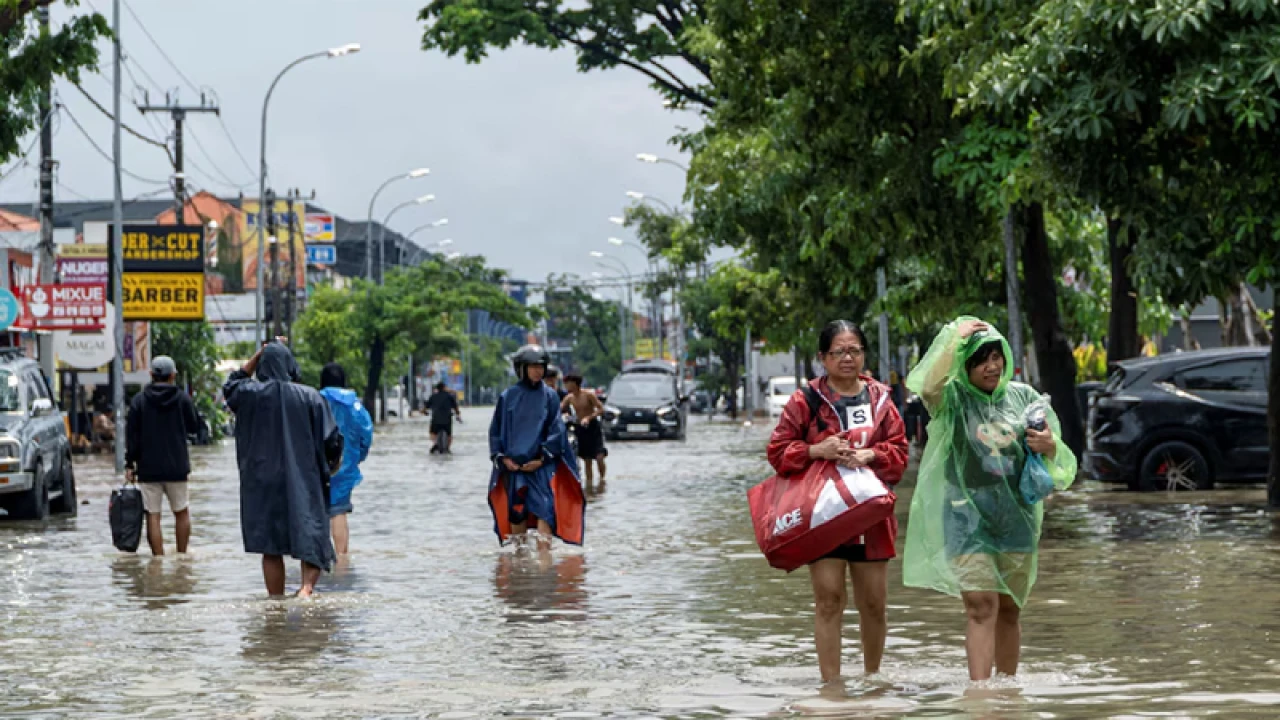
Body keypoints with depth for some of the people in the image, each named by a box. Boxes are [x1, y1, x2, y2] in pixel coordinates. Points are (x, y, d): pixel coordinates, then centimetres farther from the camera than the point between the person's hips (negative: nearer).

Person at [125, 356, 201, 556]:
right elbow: (194, 426, 9)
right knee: (182, 512, 16)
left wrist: (130, 464, 2)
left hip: (148, 468, -1)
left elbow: (132, 435, -3)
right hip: (176, 467, 1)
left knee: (153, 516, 0)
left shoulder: (139, 400, -2)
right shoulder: (182, 399, -2)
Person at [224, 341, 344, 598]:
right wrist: (333, 463, 15)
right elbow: (332, 439, -6)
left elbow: (230, 386, 19)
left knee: (271, 548, 9)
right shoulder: (310, 397, -6)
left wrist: (257, 357, 14)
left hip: (264, 483, 1)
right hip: (304, 482, -1)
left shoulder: (251, 394, -5)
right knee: (311, 538, 4)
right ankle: (307, 586, -19)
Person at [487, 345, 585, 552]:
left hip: (542, 465, -1)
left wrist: (542, 459, -9)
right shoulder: (508, 396, 5)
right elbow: (496, 430, 8)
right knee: (516, 511, 6)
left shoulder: (550, 396, 3)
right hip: (513, 465, 1)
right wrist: (503, 458, -3)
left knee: (545, 508, -13)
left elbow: (557, 430, -1)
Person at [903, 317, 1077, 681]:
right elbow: (929, 385, -26)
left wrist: (1050, 447, -10)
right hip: (966, 517, -4)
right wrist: (955, 336, -20)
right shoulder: (953, 398, -1)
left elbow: (1059, 463, 14)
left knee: (1010, 610, 10)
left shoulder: (1022, 396, 9)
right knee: (982, 607, -14)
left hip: (1017, 518, 4)